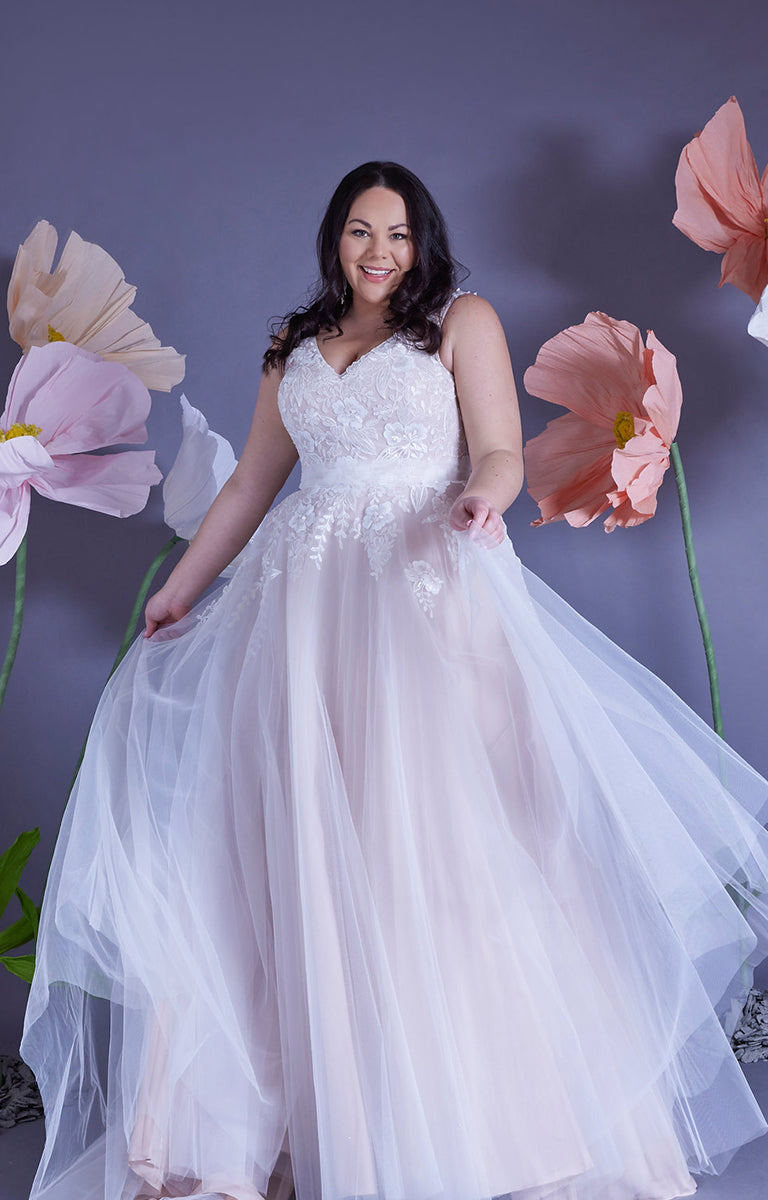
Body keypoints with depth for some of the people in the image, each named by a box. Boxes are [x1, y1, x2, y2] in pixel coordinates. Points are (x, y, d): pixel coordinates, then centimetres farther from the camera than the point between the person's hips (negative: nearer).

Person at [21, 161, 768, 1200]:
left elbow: (499, 454, 0)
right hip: (307, 602, 4)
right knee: (296, 849, -1)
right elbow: (251, 486, 24)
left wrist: (482, 497, -23)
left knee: (437, 834, -8)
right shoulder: (294, 351, 21)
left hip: (429, 593, -3)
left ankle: (486, 1115, 0)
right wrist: (177, 592, 24)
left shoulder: (464, 320, 9)